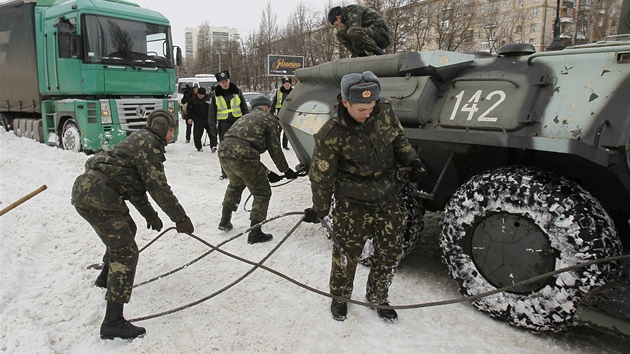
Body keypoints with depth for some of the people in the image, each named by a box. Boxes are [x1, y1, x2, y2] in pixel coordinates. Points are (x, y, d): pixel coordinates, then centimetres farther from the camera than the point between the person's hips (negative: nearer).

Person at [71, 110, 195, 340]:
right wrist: (180, 218, -4)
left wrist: (149, 215, 33)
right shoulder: (149, 144, -7)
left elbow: (135, 185, 28)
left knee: (126, 230, 30)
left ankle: (106, 277, 52)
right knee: (126, 252, -10)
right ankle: (113, 323, -10)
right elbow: (158, 187, -11)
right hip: (97, 196, -11)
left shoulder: (141, 142, 23)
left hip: (87, 189, 11)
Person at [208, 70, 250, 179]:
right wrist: (212, 125, 0)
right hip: (223, 125, 0)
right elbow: (211, 112, 7)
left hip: (238, 123, 0)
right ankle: (225, 172, 13)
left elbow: (244, 108, 8)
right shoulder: (215, 95, 1)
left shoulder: (237, 92, 2)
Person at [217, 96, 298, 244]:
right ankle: (255, 233, 9)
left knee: (235, 185, 34)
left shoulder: (245, 118, 33)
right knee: (262, 193, 9)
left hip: (223, 151, 8)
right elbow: (275, 149, 7)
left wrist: (266, 172, 30)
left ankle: (225, 221, 43)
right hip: (242, 156, -8)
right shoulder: (270, 119, 12)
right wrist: (286, 170, 21)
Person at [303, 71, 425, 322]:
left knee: (391, 252, 13)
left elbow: (398, 139, 10)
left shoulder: (384, 111, -10)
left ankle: (377, 297, 37)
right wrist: (319, 210, -3)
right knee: (346, 254, 8)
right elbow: (321, 176, -11)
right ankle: (339, 297, 36)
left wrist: (411, 161, -5)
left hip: (388, 198, 5)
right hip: (353, 203, -4)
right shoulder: (330, 134, -22)